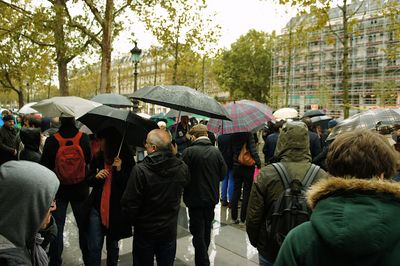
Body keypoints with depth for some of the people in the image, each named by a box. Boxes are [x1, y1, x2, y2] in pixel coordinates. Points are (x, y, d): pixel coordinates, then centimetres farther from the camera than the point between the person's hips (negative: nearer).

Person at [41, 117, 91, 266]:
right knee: (83, 225, 15)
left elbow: (45, 166, -7)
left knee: (57, 227, 12)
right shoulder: (84, 139, -12)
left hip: (58, 190, -1)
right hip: (80, 190, 1)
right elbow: (89, 161, -5)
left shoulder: (51, 141, -13)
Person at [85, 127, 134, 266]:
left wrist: (119, 170, -24)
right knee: (94, 247, 1)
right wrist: (96, 176, -12)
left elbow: (130, 185, -11)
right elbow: (89, 181, 9)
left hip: (116, 209, -2)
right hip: (97, 207, 2)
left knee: (112, 245, 17)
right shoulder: (97, 158, 0)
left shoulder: (126, 159, -10)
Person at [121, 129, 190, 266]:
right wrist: (175, 156, 7)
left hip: (145, 230, -3)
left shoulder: (140, 170, -26)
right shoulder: (182, 168, -13)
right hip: (170, 230, 3)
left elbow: (129, 203, -21)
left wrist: (134, 220, 1)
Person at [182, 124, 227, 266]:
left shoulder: (189, 151, -17)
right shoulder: (216, 151, -6)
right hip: (212, 197, 5)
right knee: (207, 229, 23)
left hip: (195, 197, -5)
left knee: (198, 233, 6)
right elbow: (223, 172, -2)